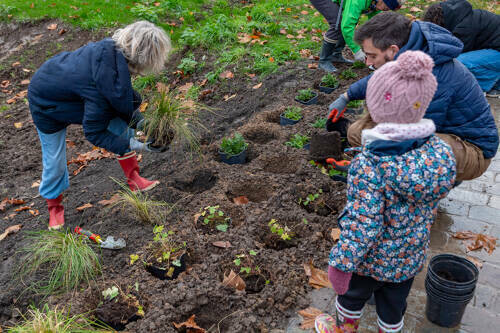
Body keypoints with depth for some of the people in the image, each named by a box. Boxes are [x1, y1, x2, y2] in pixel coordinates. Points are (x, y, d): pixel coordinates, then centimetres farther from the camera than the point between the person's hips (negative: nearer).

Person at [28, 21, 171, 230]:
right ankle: (54, 208, 33)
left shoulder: (114, 49, -23)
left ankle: (133, 180, 13)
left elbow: (123, 100, -5)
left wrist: (138, 121, -15)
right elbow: (93, 132, -30)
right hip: (47, 105, -7)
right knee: (54, 162, 6)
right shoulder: (108, 84, -44)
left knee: (121, 125, -1)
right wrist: (130, 145, -29)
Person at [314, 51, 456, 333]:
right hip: (412, 258, 4)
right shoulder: (440, 150, -15)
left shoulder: (369, 165, -33)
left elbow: (361, 225, -29)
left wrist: (341, 265, -17)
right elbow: (430, 208, 0)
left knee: (351, 296, 26)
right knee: (394, 305, 27)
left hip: (371, 258, -4)